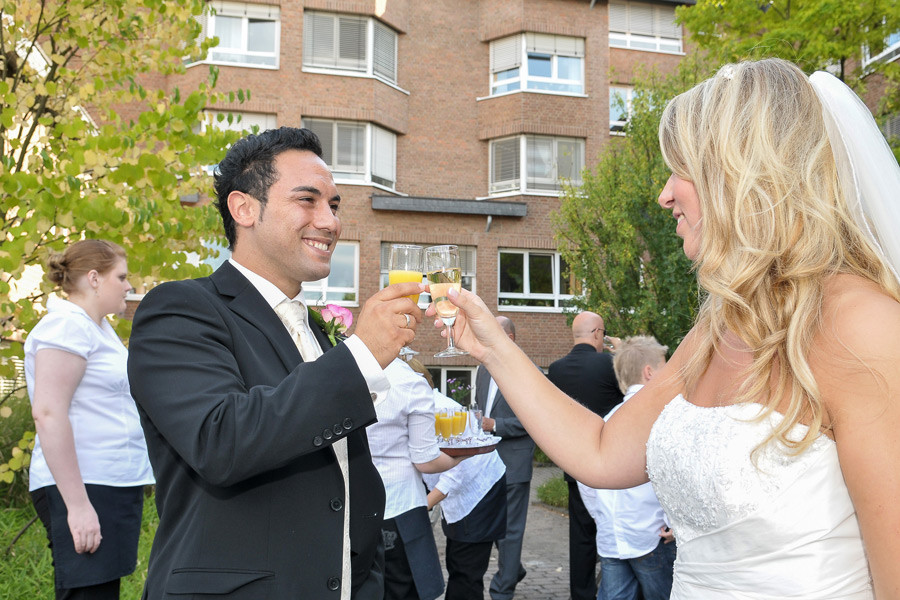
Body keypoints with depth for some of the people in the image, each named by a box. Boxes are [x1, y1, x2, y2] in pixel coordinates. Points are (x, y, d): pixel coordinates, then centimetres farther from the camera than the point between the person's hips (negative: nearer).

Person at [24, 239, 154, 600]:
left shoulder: (98, 328, 18)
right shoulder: (67, 324, -10)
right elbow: (48, 413, -20)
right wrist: (77, 504, -22)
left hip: (115, 486, 9)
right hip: (84, 489, -9)